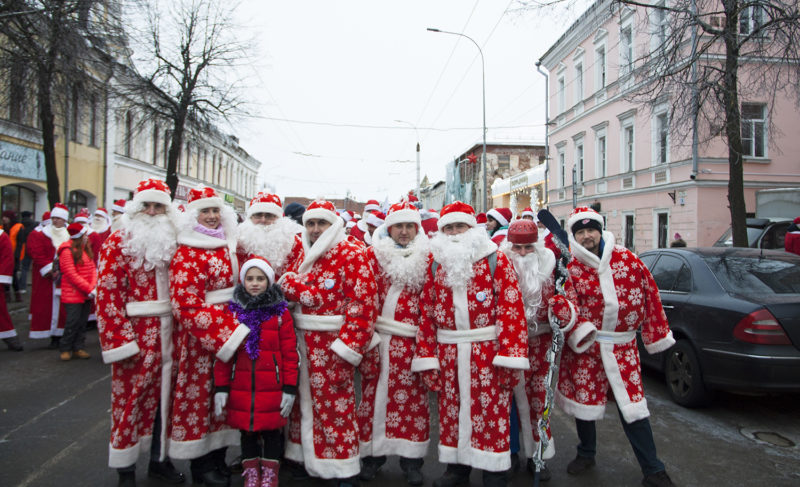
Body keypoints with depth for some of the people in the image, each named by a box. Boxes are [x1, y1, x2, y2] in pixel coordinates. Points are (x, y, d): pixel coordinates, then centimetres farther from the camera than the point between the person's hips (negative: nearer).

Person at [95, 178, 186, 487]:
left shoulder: (172, 242, 10)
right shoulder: (118, 242, -5)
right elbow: (107, 293, -11)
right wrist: (119, 340, -17)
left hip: (167, 332, 5)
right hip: (135, 335, -4)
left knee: (164, 394, 13)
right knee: (131, 396, 5)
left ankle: (160, 459, 30)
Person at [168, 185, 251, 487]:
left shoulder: (229, 246, 10)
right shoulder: (187, 254, -11)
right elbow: (188, 306, -17)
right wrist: (229, 333, -20)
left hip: (231, 327, 7)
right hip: (199, 334, -6)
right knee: (200, 392, 4)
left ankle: (219, 458, 29)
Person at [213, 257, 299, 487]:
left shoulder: (280, 312, -3)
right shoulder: (233, 310, 2)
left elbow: (290, 353, -4)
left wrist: (290, 388, -6)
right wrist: (221, 387, -2)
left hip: (272, 386, -2)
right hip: (241, 387, 2)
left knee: (271, 427, 9)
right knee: (246, 428, 14)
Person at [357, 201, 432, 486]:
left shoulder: (427, 257, 6)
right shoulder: (373, 254, 5)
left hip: (410, 341, 0)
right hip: (377, 337, 0)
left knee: (412, 396, 5)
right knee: (374, 392, 7)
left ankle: (411, 459, 21)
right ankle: (372, 453, 25)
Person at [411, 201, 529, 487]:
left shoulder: (496, 260, -5)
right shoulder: (436, 265, 8)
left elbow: (511, 309, -10)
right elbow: (427, 313, 6)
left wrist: (510, 356, -16)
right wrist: (427, 357, 3)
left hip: (487, 351, -4)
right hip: (448, 353, 4)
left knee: (491, 410, 5)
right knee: (451, 409, 14)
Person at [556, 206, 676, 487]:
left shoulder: (626, 258, 0)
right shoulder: (570, 267, -4)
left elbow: (648, 293, 4)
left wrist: (655, 333, 5)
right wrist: (581, 331, -29)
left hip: (622, 346, 0)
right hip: (585, 346, 0)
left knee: (632, 405, 0)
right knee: (583, 400, 12)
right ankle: (586, 454, 36)